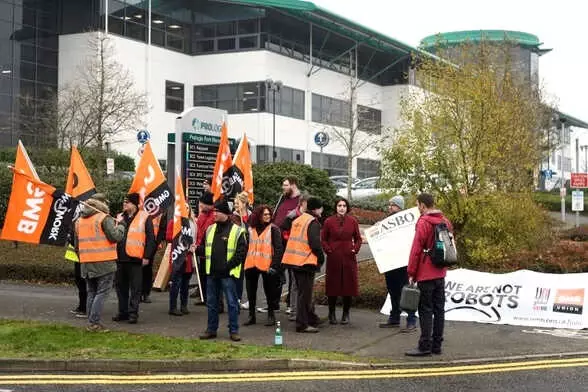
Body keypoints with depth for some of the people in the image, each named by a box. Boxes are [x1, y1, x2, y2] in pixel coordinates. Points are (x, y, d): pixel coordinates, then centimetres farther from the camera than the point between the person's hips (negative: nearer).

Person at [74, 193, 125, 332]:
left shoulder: (79, 221, 14)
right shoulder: (104, 218, -8)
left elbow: (76, 244, 19)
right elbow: (116, 236, -15)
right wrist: (121, 224, 1)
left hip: (86, 263, 7)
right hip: (104, 263, -6)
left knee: (91, 293, 15)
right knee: (102, 292, -2)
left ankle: (91, 322, 15)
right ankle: (95, 323, -7)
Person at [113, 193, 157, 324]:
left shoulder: (144, 218, -2)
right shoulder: (120, 218, 14)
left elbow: (150, 238, -4)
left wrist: (147, 256, -9)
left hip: (135, 259, -6)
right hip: (120, 258, 6)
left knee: (135, 288, -2)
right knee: (121, 287, 12)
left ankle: (133, 313, 4)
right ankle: (123, 311, 21)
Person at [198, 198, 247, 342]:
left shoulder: (237, 231, -6)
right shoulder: (210, 229, 11)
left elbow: (241, 253, -9)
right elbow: (206, 249, 19)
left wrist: (228, 266, -15)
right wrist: (197, 249, -2)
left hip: (228, 273, -6)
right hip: (212, 272, 6)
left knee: (232, 302, 0)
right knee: (211, 302, 11)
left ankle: (234, 331, 8)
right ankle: (211, 329, 21)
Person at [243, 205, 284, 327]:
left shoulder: (273, 229, -2)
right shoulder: (250, 229, 9)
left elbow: (278, 248, -8)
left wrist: (274, 265, -16)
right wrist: (243, 262, 3)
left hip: (267, 266, -4)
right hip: (251, 265, 4)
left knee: (269, 291, 5)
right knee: (251, 291, 9)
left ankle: (271, 315, 15)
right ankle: (251, 315, 19)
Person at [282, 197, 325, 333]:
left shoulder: (297, 220, 16)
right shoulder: (313, 222, -11)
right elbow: (315, 244, -19)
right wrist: (321, 258, -3)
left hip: (294, 260, 9)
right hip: (306, 262, -9)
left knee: (304, 291, 19)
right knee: (305, 293, -3)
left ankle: (311, 318, 32)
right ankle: (302, 324, -1)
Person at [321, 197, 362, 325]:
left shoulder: (352, 221, 5)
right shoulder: (329, 221, 1)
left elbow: (358, 238, 11)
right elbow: (323, 239, 8)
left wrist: (355, 249, -4)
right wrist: (328, 249, -6)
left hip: (349, 258, 1)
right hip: (333, 258, -1)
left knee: (348, 285, 3)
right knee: (333, 285, 2)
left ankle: (346, 314, 15)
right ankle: (331, 313, 14)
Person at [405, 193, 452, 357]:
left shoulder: (424, 222, -13)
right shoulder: (445, 221, 11)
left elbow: (416, 249, -14)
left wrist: (411, 273, -9)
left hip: (425, 274, -7)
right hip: (441, 273, 7)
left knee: (425, 310, -5)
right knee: (439, 309, 10)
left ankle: (425, 346, -4)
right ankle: (436, 345, 14)